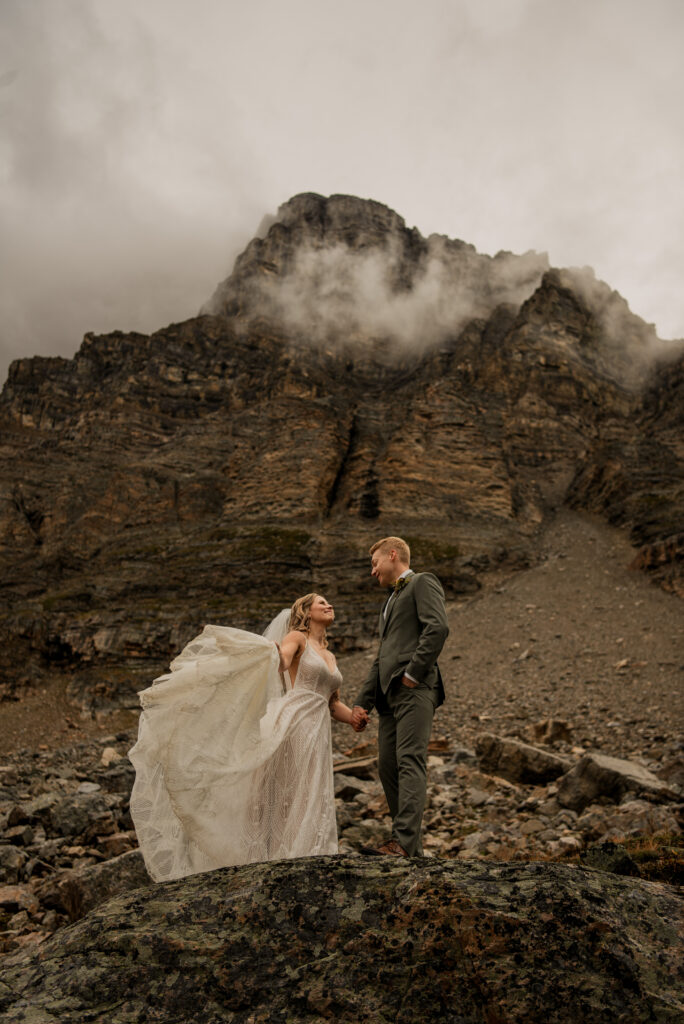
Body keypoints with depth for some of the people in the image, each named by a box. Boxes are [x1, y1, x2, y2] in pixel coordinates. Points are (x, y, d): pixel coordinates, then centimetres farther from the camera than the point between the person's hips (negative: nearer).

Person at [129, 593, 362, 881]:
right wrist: (275, 651, -42)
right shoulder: (296, 637, 3)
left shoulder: (329, 657, 23)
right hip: (293, 726, -7)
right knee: (284, 803, -7)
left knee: (310, 810, 6)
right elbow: (280, 662, -19)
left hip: (318, 737, 7)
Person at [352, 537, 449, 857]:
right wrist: (361, 703, 19)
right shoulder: (390, 601, 31)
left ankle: (404, 841, -19)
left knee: (410, 761, -14)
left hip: (414, 690, -9)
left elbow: (438, 628, -13)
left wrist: (414, 672, -16)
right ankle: (407, 842, 10)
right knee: (387, 767, 4)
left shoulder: (422, 582, 5)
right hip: (389, 693, 9)